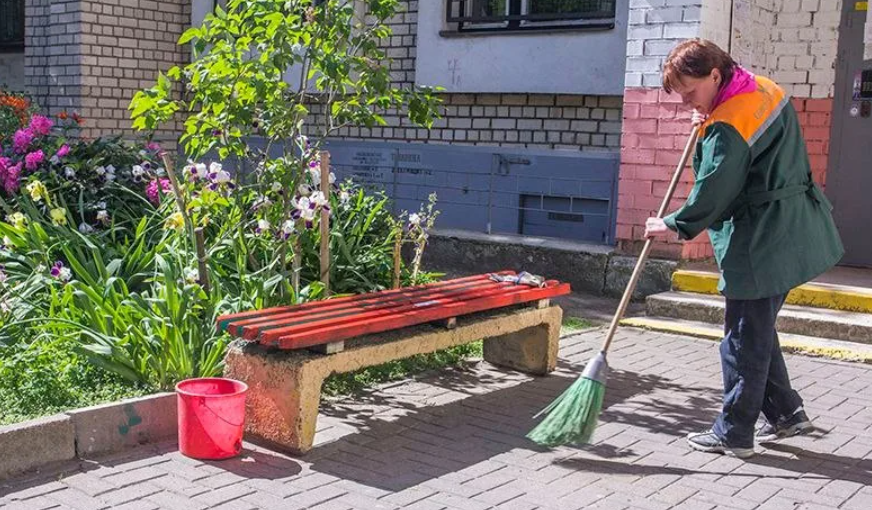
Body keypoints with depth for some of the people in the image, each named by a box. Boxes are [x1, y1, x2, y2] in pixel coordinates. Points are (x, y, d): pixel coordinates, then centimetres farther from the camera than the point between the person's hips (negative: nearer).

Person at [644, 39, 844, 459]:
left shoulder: (728, 128, -22)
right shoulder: (766, 89, 7)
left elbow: (712, 194, -18)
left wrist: (674, 225, -3)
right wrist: (708, 125, 9)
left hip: (761, 246, -10)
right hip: (792, 233, 10)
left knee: (745, 338, 0)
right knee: (758, 330, 20)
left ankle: (733, 434, 11)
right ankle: (786, 413, 28)